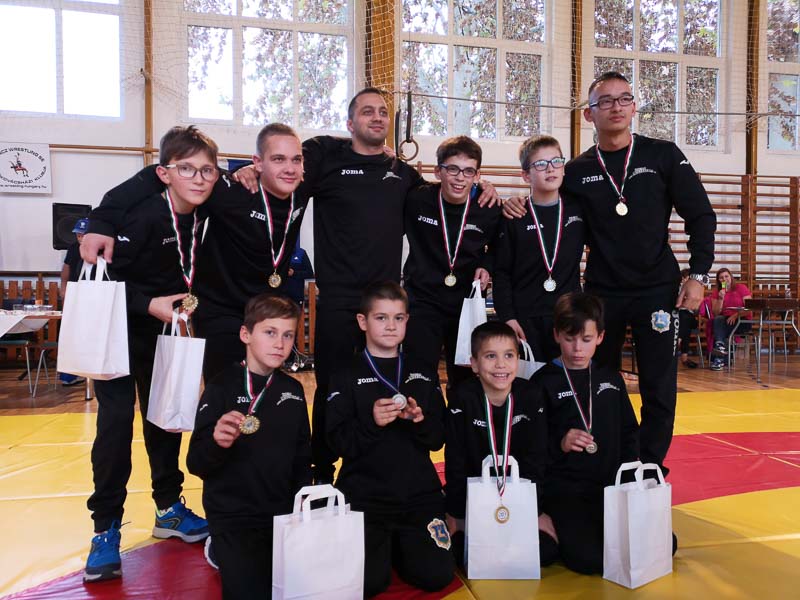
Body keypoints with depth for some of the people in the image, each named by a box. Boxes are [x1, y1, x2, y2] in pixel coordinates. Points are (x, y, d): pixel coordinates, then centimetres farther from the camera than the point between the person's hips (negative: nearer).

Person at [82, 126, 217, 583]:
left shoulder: (199, 212, -8)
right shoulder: (143, 216, -27)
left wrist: (182, 298, -4)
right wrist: (149, 305, -30)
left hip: (161, 329, 6)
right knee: (116, 420, -9)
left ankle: (169, 509, 25)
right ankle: (106, 529, 5)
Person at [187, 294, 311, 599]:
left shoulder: (293, 390, 4)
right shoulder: (223, 386, -10)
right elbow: (196, 464, -14)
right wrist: (218, 443, -34)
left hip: (283, 513, 5)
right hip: (232, 515, -4)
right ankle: (221, 551, 14)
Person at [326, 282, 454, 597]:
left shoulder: (423, 374, 9)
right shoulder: (348, 375, -2)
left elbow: (438, 439, 7)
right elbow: (338, 442, -7)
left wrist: (421, 421, -15)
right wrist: (371, 422, -24)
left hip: (419, 493, 3)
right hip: (364, 495, -2)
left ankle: (398, 545, 23)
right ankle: (380, 545, 19)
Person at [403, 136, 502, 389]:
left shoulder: (489, 210, -6)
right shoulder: (416, 199, -12)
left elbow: (498, 247, 14)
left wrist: (486, 266, -5)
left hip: (467, 304, 2)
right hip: (422, 300, -2)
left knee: (464, 380, 15)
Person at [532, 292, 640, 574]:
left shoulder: (611, 379, 12)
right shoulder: (544, 382, -5)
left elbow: (629, 432, 17)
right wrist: (560, 444, -23)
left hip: (612, 486, 6)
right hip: (563, 489, -6)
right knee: (589, 558, -24)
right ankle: (553, 531, 8)